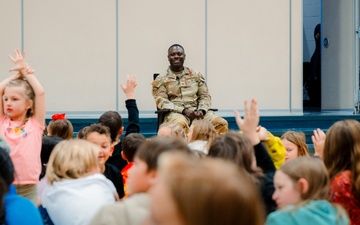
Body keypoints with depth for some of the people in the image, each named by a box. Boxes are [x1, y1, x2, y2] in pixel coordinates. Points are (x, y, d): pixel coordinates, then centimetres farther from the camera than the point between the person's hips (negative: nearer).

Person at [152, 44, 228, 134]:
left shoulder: (196, 76, 21)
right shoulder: (161, 80, 12)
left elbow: (205, 96, 17)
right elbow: (161, 101, 0)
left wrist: (201, 110, -7)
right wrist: (184, 111, -14)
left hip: (197, 111, 3)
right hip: (175, 113, -3)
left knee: (222, 123, -25)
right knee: (180, 123, -41)